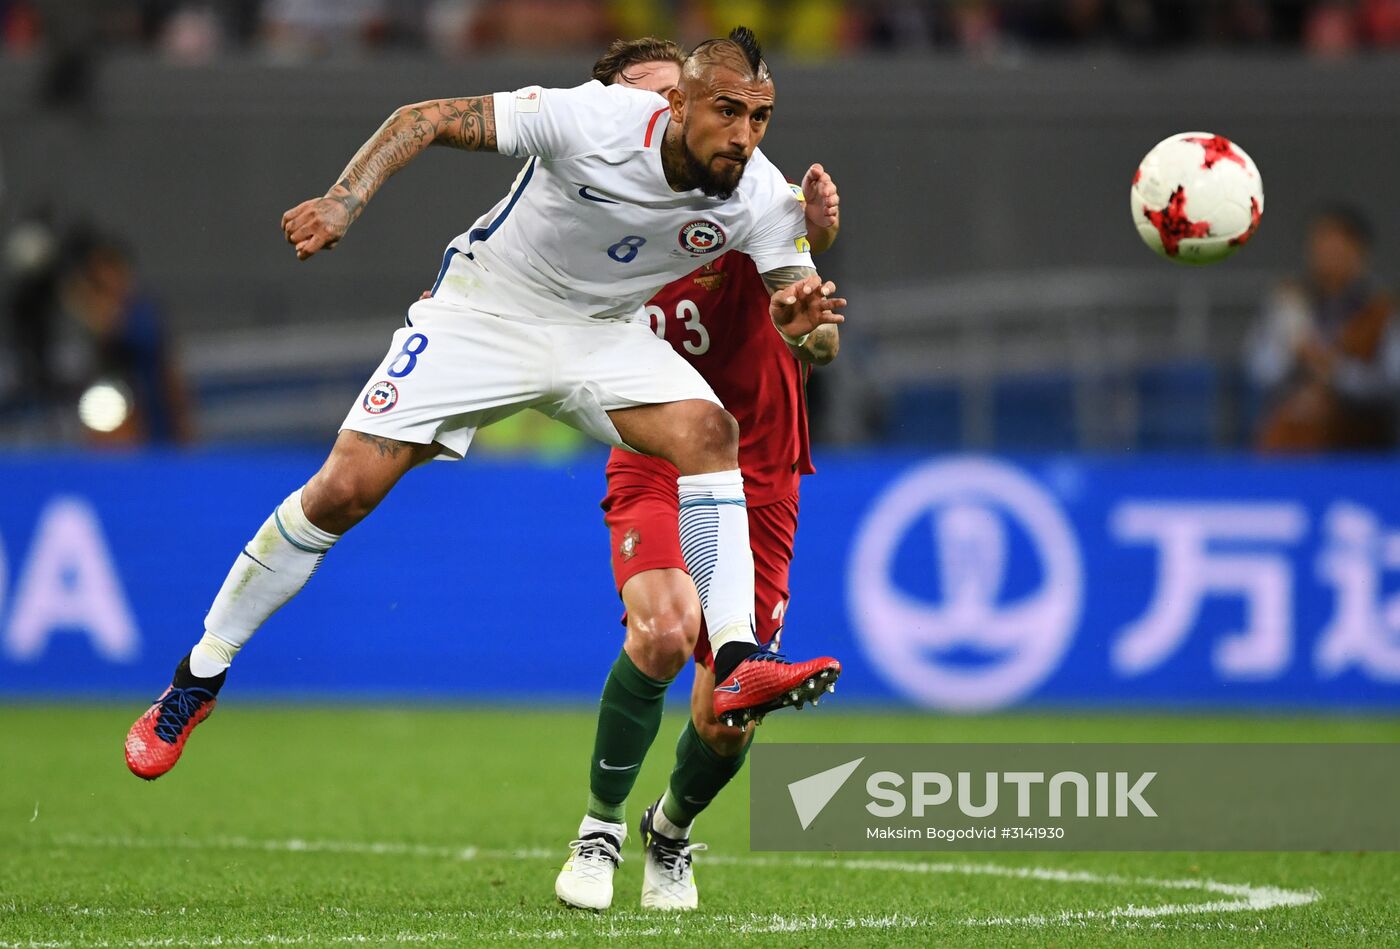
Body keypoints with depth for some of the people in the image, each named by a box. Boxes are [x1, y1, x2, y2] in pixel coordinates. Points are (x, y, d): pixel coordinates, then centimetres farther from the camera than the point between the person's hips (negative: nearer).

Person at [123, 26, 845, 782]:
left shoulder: (761, 197, -17)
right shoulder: (593, 119, -27)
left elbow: (794, 324, -12)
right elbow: (429, 119, -19)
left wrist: (800, 317, -37)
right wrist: (343, 202, -31)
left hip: (600, 335, 3)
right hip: (482, 313, -3)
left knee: (710, 434, -25)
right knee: (346, 488, -11)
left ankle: (738, 664, -27)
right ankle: (196, 681, 5)